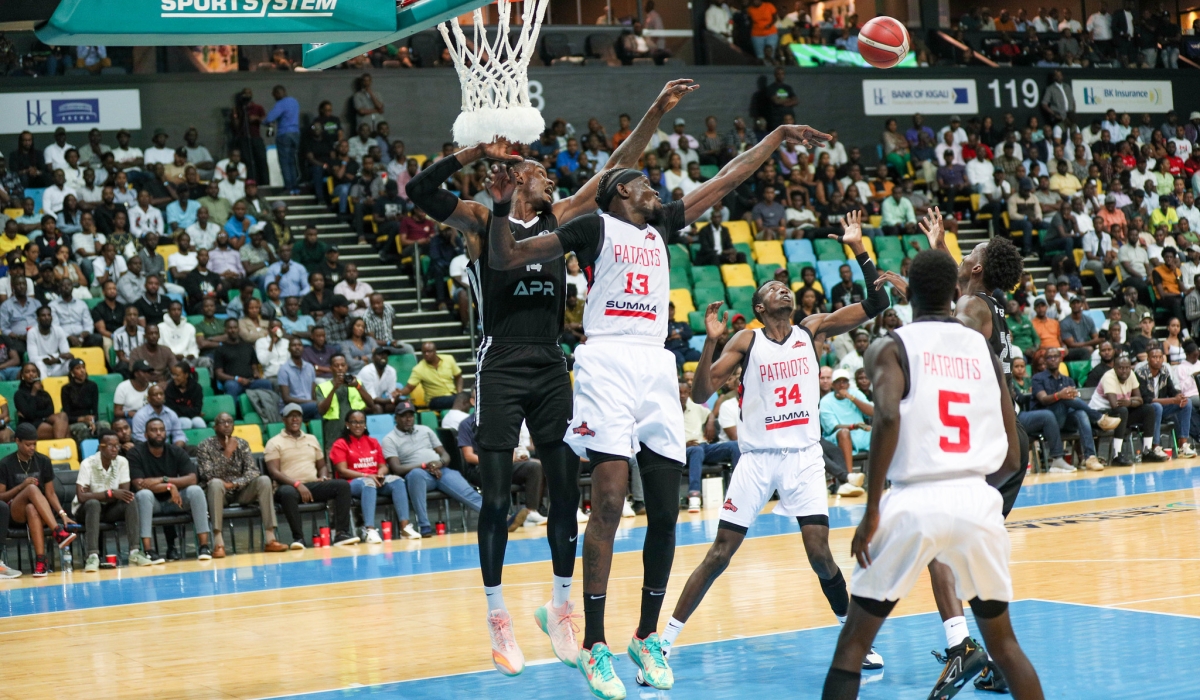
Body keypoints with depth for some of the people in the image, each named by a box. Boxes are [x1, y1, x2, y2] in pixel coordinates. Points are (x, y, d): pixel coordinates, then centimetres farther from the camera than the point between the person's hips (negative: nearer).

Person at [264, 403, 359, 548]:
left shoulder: (312, 439, 22)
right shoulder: (274, 443, 5)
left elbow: (322, 465, 27)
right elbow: (274, 472, -7)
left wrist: (323, 477, 1)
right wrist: (297, 484, -21)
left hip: (313, 485, 5)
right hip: (290, 486, -5)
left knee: (343, 485, -20)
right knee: (287, 493, -42)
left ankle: (341, 533, -26)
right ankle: (298, 537, -35)